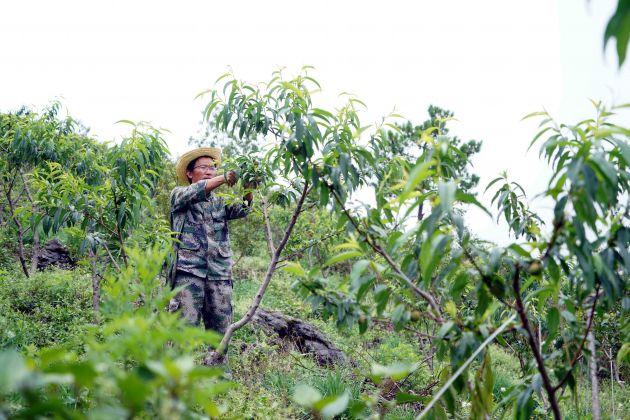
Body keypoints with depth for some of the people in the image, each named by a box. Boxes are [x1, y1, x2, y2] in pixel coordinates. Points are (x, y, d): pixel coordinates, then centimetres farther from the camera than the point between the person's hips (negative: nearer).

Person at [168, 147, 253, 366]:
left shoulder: (220, 201, 21)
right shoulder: (179, 194, 11)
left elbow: (241, 209, 0)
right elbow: (193, 193, -13)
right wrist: (224, 178, -26)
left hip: (220, 273, 4)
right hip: (189, 270, -4)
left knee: (220, 329, 6)